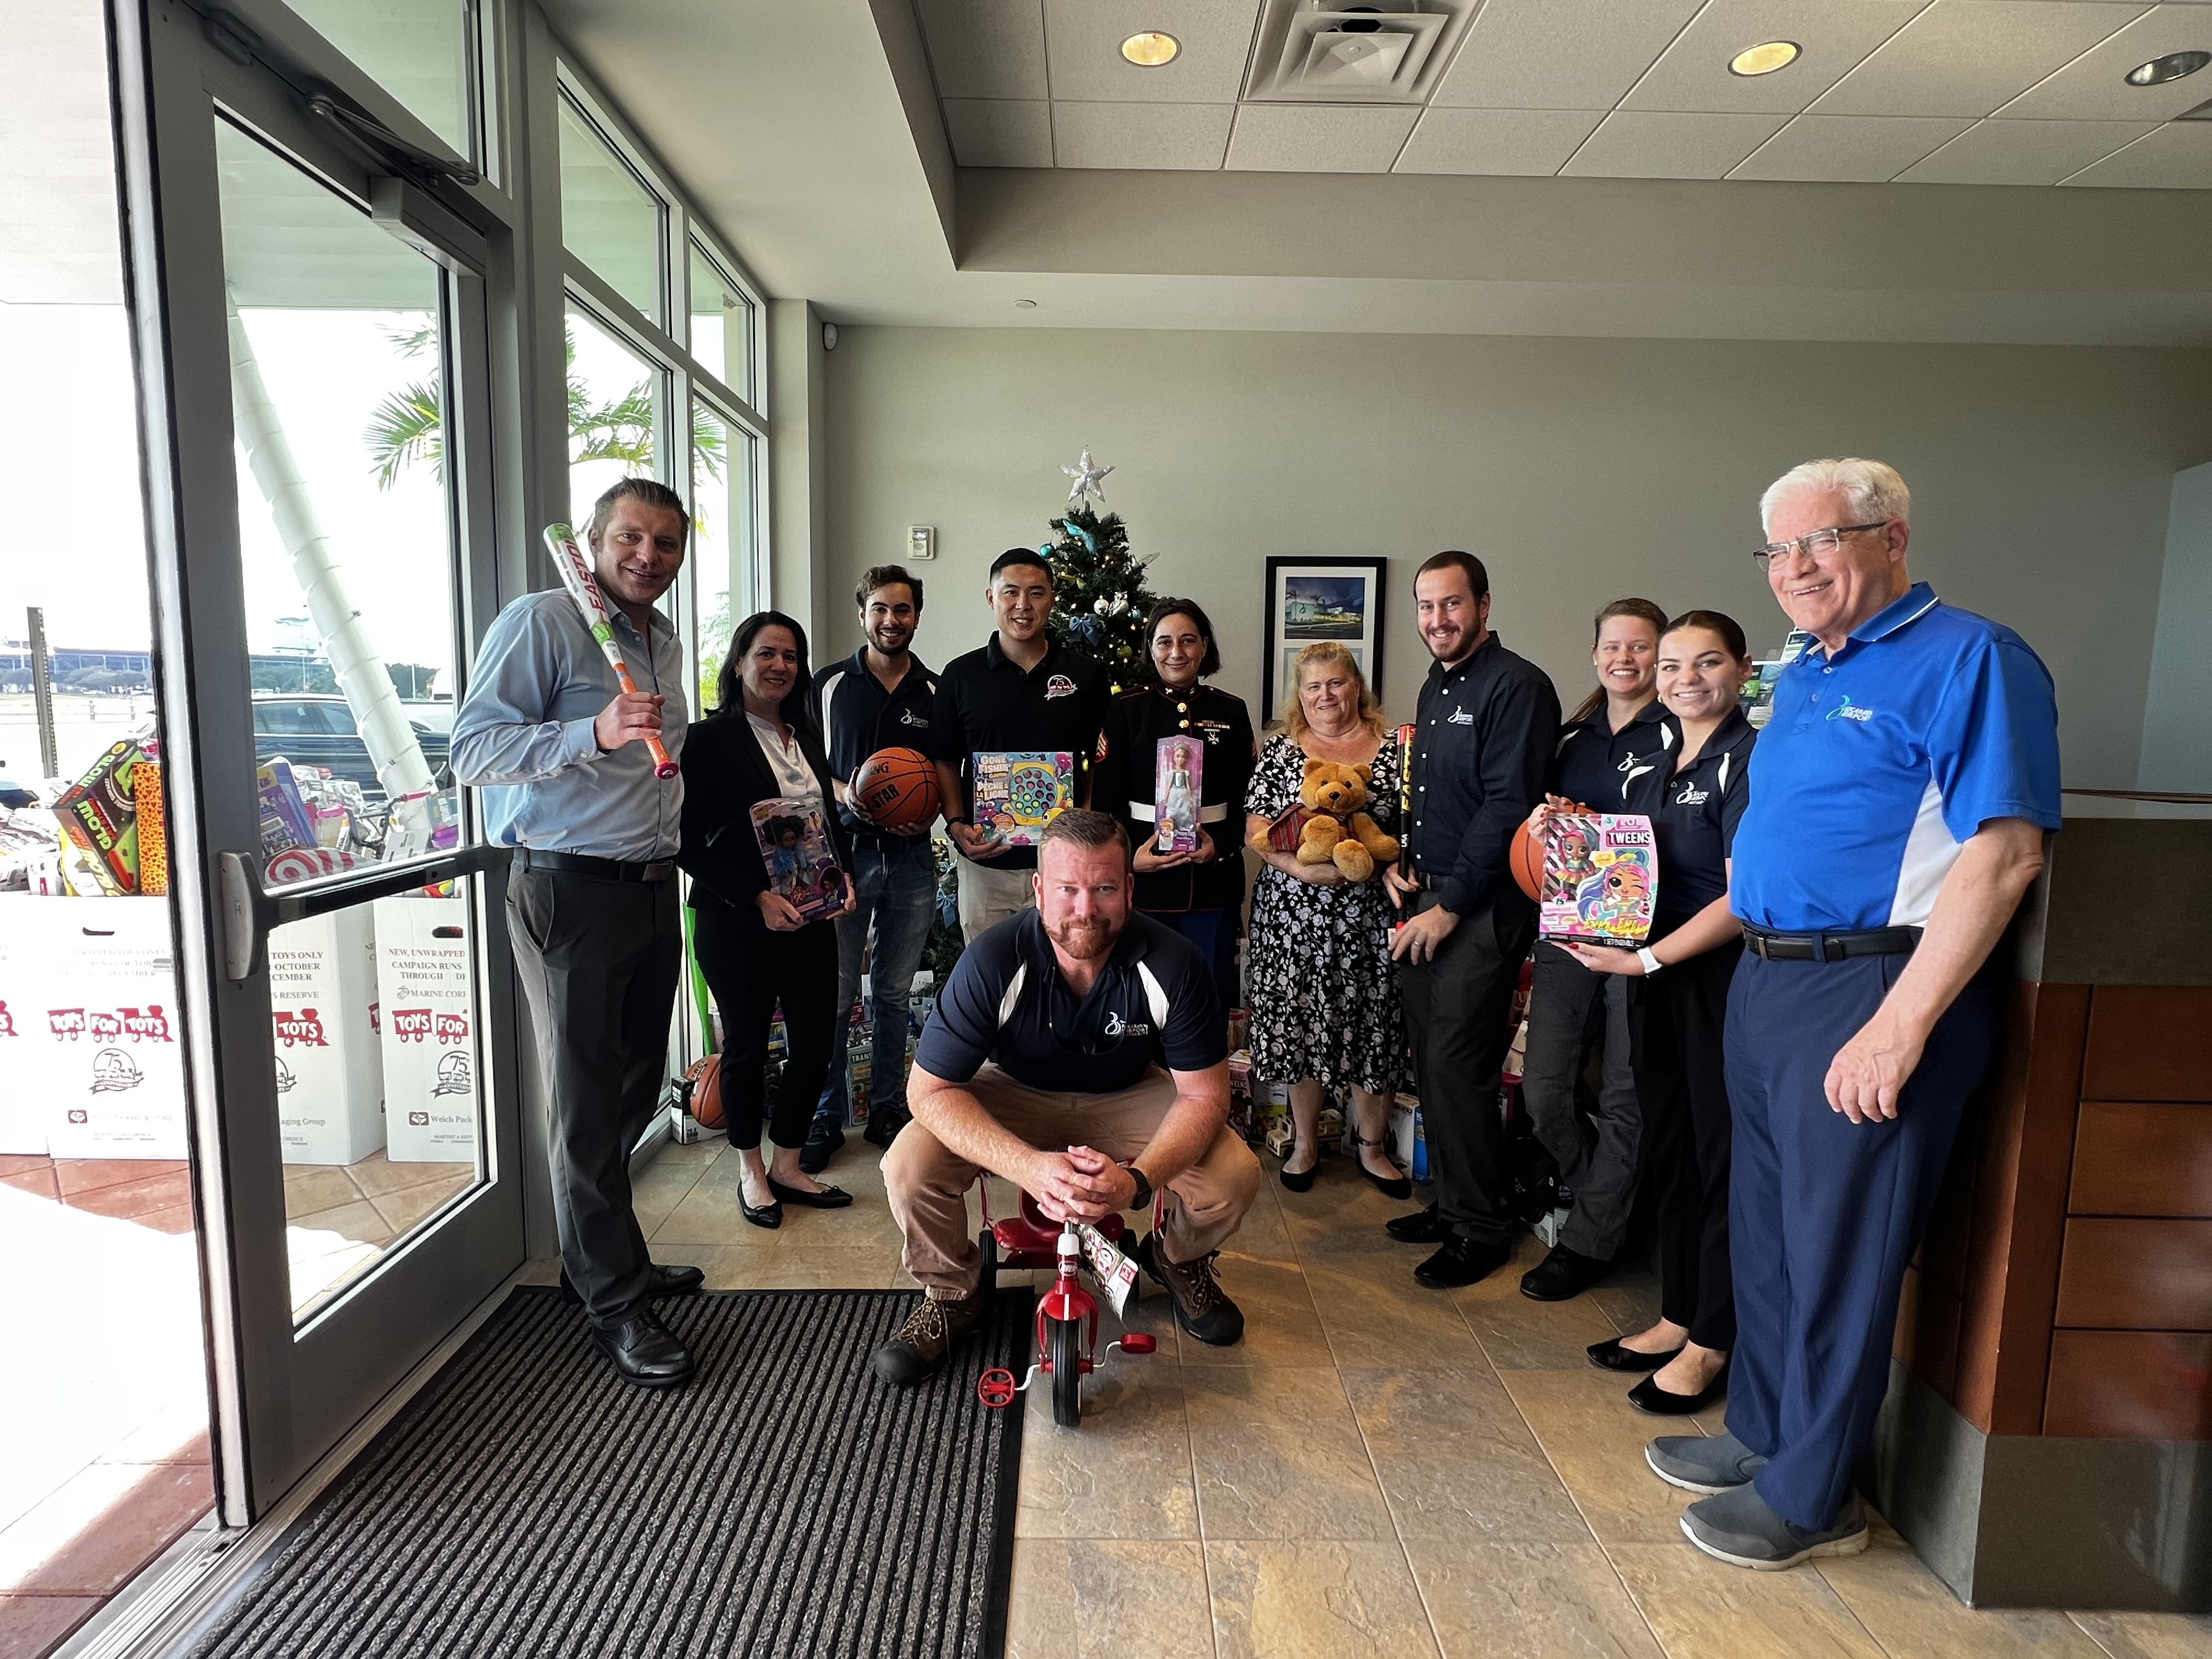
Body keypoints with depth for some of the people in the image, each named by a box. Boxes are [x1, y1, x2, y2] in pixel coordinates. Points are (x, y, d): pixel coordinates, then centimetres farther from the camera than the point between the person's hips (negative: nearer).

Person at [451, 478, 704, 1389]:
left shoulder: (667, 642, 15)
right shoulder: (541, 621, -10)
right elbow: (474, 748, -18)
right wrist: (597, 732, -29)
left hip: (654, 887, 8)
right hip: (571, 892, -8)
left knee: (634, 1086, 15)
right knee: (587, 1101, 1)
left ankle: (598, 1253, 33)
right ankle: (615, 1299, 13)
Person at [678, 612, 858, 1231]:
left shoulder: (807, 736, 11)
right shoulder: (710, 739, -8)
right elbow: (693, 841, -12)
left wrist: (843, 877, 1)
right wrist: (757, 898, -18)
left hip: (813, 919, 6)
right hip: (737, 924, -5)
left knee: (817, 1040, 6)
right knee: (747, 1044, 8)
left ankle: (787, 1166, 26)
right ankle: (751, 1172, 28)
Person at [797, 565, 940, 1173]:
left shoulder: (934, 692, 8)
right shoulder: (830, 684, 4)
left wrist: (927, 814, -6)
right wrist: (843, 792, -11)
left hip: (912, 856, 2)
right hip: (844, 849, -1)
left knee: (894, 993, 11)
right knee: (833, 994, 0)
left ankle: (887, 1109, 24)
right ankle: (825, 1118, 14)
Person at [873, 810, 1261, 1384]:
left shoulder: (1174, 964, -25)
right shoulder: (993, 962, -28)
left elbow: (1204, 1094, -19)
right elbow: (930, 1089, -26)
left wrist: (1138, 1180, -38)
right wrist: (1030, 1167, -41)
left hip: (1127, 1097, 1)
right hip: (1014, 1095, 0)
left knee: (1235, 1176, -23)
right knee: (909, 1167, -26)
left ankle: (1178, 1259, 15)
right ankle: (953, 1290, 8)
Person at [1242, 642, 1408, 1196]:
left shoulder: (1394, 751, 5)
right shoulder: (1280, 751, 6)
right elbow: (1256, 828, -1)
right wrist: (1301, 866, -16)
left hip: (1369, 915, 0)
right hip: (1294, 911, 0)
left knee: (1373, 1024, 5)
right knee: (1299, 1022, 7)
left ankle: (1372, 1145, 25)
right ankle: (1305, 1140, 26)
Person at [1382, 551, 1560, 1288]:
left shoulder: (1517, 686, -12)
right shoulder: (1435, 686, 16)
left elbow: (1508, 808, -18)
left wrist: (1450, 906, -16)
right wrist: (1400, 862, 7)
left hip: (1483, 908, -8)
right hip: (1426, 897, 8)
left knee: (1456, 1064, -6)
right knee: (1431, 1060, 12)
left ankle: (1482, 1227, 11)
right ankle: (1452, 1202, 27)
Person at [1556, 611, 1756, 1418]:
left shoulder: (1751, 763, -12)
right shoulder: (1656, 770, 13)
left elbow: (1744, 897, -18)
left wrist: (1648, 959, -21)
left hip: (1722, 982, -8)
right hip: (1655, 982, 8)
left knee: (1720, 1155, 3)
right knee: (1668, 1150, 15)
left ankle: (1711, 1344, 17)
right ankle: (1677, 1316, 30)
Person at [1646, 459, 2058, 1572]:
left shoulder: (1967, 659, -12)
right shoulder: (1801, 678, 15)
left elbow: (2004, 853, -21)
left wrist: (1900, 1025, -24)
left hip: (1870, 991, -8)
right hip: (1765, 981, 9)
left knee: (1837, 1250, 4)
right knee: (1765, 1230, 19)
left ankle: (1810, 1495, 23)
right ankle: (1762, 1432, 37)